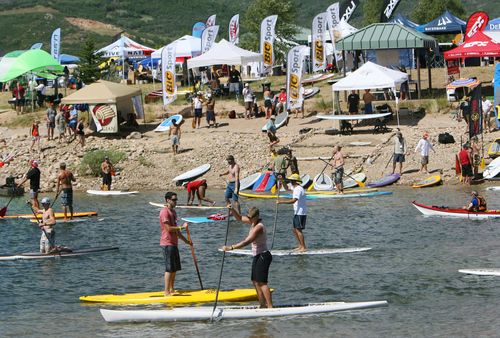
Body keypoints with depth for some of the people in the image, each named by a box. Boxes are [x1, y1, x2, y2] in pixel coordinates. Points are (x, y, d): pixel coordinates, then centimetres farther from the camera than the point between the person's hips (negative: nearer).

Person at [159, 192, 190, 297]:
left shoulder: (173, 212, 18)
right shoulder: (164, 212, -13)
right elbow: (169, 228, -20)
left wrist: (185, 240, 24)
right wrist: (182, 227, -12)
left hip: (173, 243, 10)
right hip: (167, 243, -10)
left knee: (175, 268, 14)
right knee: (169, 268, -12)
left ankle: (171, 289, 23)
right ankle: (167, 293, -14)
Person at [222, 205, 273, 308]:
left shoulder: (258, 227, -22)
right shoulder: (254, 222, 8)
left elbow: (246, 242, -28)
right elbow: (240, 218, 19)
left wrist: (231, 247, -30)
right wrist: (232, 210, 1)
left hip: (263, 256, -11)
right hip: (257, 256, 11)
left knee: (261, 282, -15)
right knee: (255, 282, 11)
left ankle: (270, 306, -18)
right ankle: (263, 305, 15)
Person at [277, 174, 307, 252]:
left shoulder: (299, 189, -18)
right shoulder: (295, 188, 14)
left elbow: (293, 201, -29)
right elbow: (287, 188, 32)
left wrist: (281, 202, -29)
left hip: (300, 214, -10)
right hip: (296, 213, 10)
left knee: (298, 230, -12)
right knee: (295, 229, 12)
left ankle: (303, 248, -13)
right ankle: (300, 246, 17)